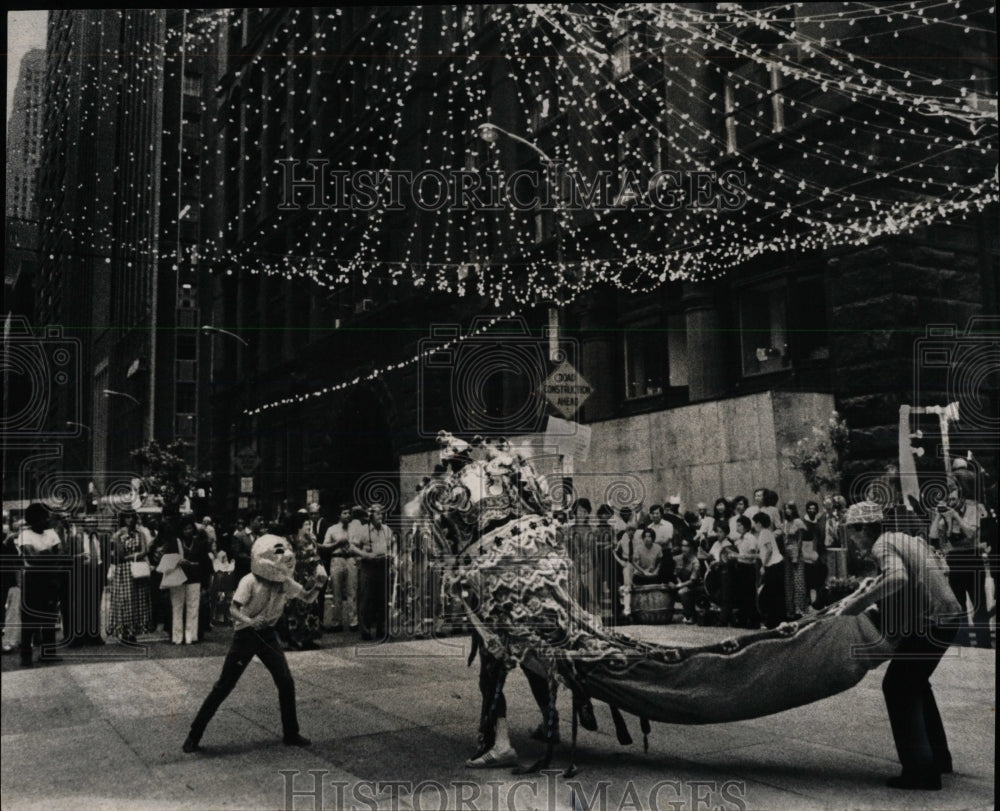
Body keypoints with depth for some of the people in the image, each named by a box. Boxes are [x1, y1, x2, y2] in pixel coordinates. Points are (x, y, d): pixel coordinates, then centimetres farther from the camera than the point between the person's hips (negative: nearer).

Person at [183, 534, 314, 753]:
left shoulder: (285, 583, -4)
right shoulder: (250, 581, -20)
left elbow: (307, 598, 5)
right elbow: (233, 609, -27)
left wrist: (317, 586, -16)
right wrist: (247, 620, -47)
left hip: (268, 635, 5)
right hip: (245, 635, -5)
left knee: (286, 684, 0)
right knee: (223, 686, -3)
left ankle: (291, 734, 16)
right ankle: (194, 735, 9)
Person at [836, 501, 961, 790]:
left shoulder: (882, 545, -13)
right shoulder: (902, 539, 16)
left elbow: (898, 578, -33)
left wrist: (862, 600, -28)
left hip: (930, 621, -10)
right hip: (946, 615, 10)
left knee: (897, 686, -5)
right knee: (915, 683, 23)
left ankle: (920, 770, -5)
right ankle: (938, 756, 33)